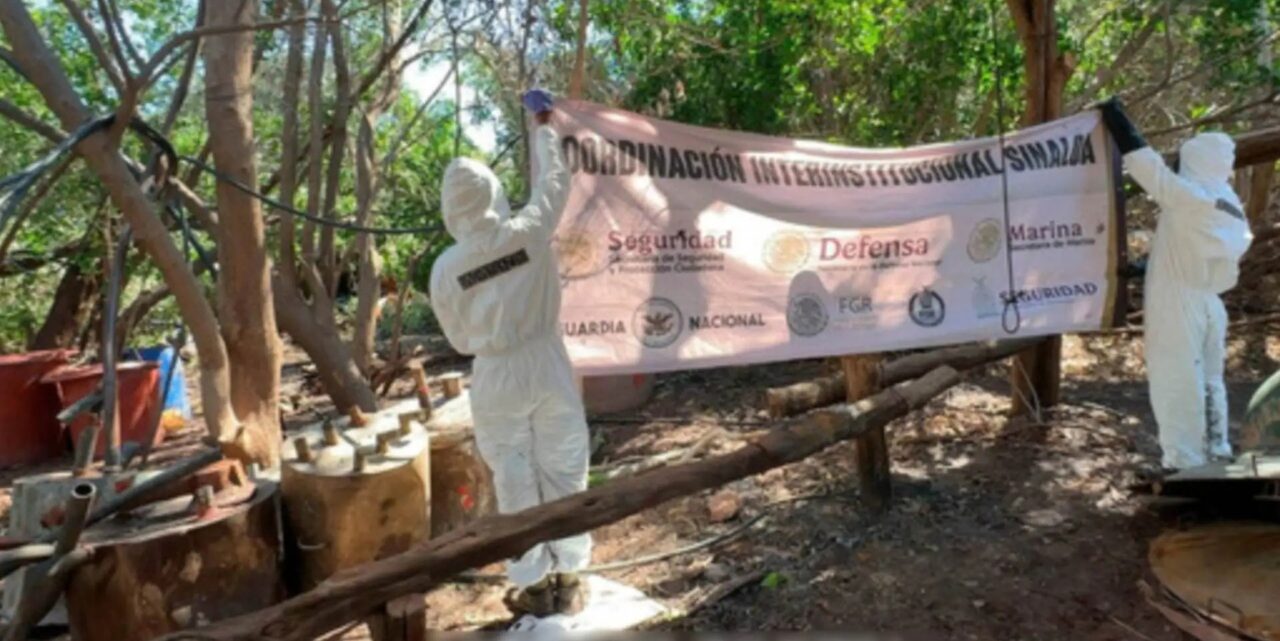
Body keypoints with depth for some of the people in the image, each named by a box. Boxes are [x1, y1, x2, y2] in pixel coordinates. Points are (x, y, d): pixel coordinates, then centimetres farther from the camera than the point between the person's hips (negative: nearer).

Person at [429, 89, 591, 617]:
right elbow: (554, 180, 8)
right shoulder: (528, 233, -10)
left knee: (515, 482, 11)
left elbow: (460, 341, 3)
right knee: (564, 471, 13)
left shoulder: (445, 269, -8)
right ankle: (568, 577, 24)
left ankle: (533, 585, 22)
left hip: (496, 378, -1)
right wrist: (543, 125, 22)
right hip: (548, 364, 1)